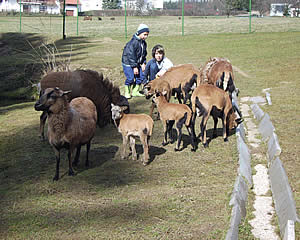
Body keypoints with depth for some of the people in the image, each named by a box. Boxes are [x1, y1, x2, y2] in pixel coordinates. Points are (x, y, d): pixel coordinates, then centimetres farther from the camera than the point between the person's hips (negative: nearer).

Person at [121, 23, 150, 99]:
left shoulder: (144, 43, 4)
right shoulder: (133, 42, -24)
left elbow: (144, 54, 17)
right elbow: (131, 55, -25)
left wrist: (143, 63, 5)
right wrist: (134, 67, -24)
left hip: (137, 63, 8)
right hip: (128, 63, -8)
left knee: (141, 76, 3)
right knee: (130, 78, -15)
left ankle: (135, 92, 17)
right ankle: (127, 92, 4)